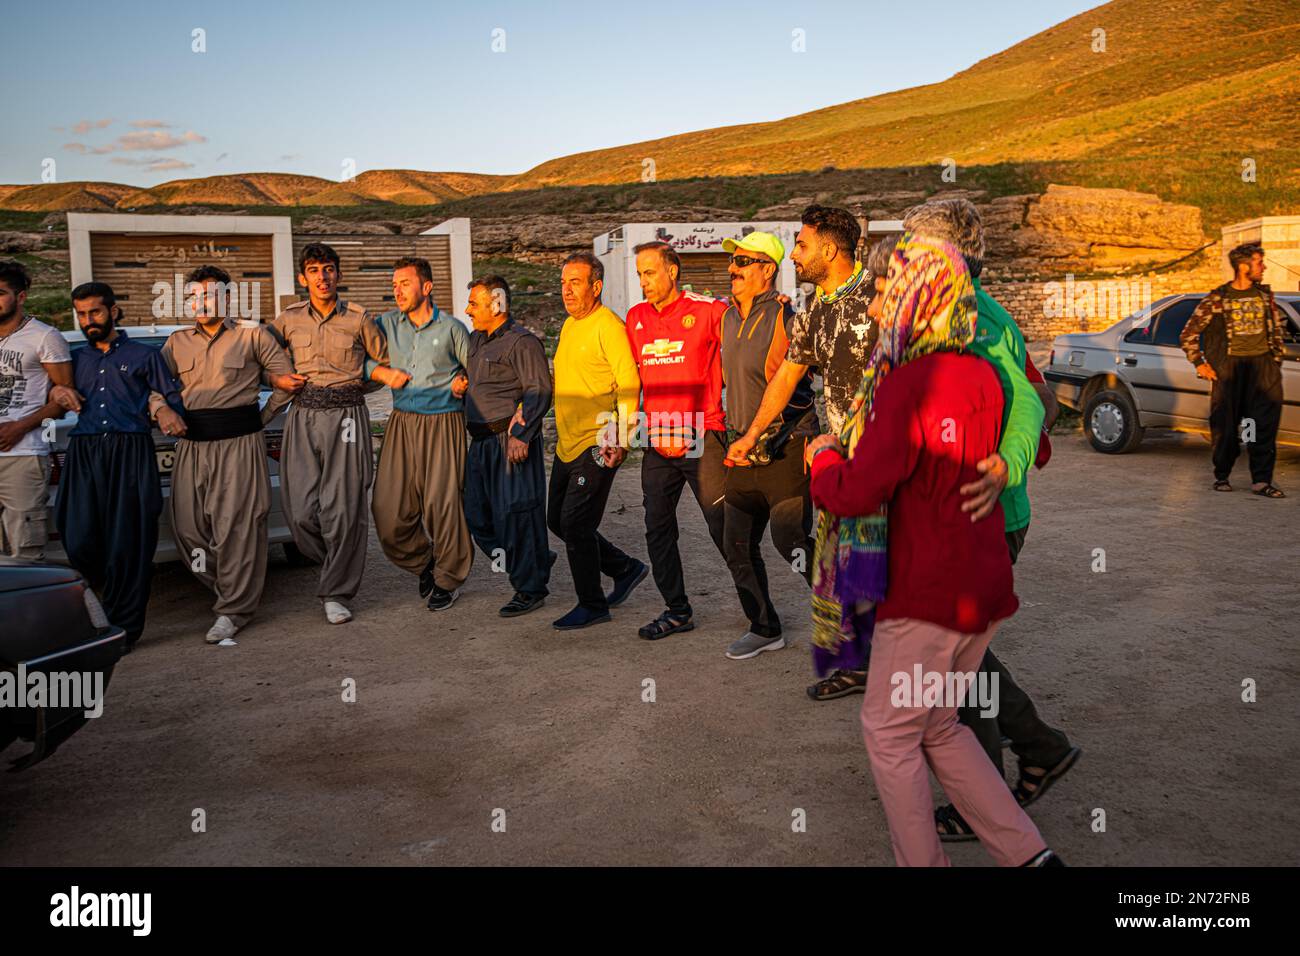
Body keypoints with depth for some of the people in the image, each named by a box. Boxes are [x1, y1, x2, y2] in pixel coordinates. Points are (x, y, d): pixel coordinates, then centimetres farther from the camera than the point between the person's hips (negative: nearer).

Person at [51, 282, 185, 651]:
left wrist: (169, 412, -9)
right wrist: (60, 391, 7)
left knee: (127, 542, -6)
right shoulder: (76, 359, 25)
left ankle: (121, 629, 2)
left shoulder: (144, 355, 16)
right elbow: (54, 390, 29)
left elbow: (172, 396, 13)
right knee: (79, 541, -11)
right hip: (84, 454, 3)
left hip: (131, 454, -3)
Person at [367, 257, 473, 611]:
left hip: (442, 424, -3)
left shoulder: (451, 328, 2)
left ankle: (448, 578, 16)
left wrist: (463, 383, -6)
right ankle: (422, 562, 26)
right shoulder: (386, 324, 9)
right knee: (389, 510, -1)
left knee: (442, 504, -5)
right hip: (402, 423, 3)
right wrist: (381, 372, 0)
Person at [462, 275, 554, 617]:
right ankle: (536, 562, 27)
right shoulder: (475, 340, 17)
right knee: (477, 514, 11)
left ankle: (530, 589, 8)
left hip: (512, 439, -9)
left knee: (515, 514, -5)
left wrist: (520, 435, -22)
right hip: (481, 441, 9)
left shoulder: (522, 342, -11)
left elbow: (539, 391, -16)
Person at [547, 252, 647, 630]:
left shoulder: (607, 325, -13)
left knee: (574, 522, -8)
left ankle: (592, 605, 9)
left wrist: (621, 440, -22)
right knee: (557, 521, 13)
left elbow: (629, 385, -17)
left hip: (598, 445, -9)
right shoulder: (569, 325, 15)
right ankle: (626, 569, 28)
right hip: (567, 444, 10)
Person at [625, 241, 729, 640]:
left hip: (701, 437, -5)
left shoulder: (708, 310, -5)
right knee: (658, 529, 8)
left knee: (723, 526, -2)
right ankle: (677, 610, 20)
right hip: (657, 442, 6)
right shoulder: (636, 317, 13)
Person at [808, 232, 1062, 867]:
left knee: (889, 729, 9)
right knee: (937, 725, 21)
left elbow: (857, 493, -22)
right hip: (982, 583, 8)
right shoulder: (983, 375, 5)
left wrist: (823, 458, -3)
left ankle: (921, 862, 18)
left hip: (926, 591, -8)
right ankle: (1026, 852, 22)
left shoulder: (907, 383, -19)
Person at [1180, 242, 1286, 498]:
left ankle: (1261, 480, -5)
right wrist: (1200, 364, 0)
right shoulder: (1217, 299, -1)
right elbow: (1188, 334, 3)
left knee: (1266, 423, -7)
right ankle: (1222, 476, 17)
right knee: (1225, 424, 1)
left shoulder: (1265, 295, 14)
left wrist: (1277, 359, 15)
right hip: (1230, 364, -3)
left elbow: (1277, 330, 25)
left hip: (1262, 363, 3)